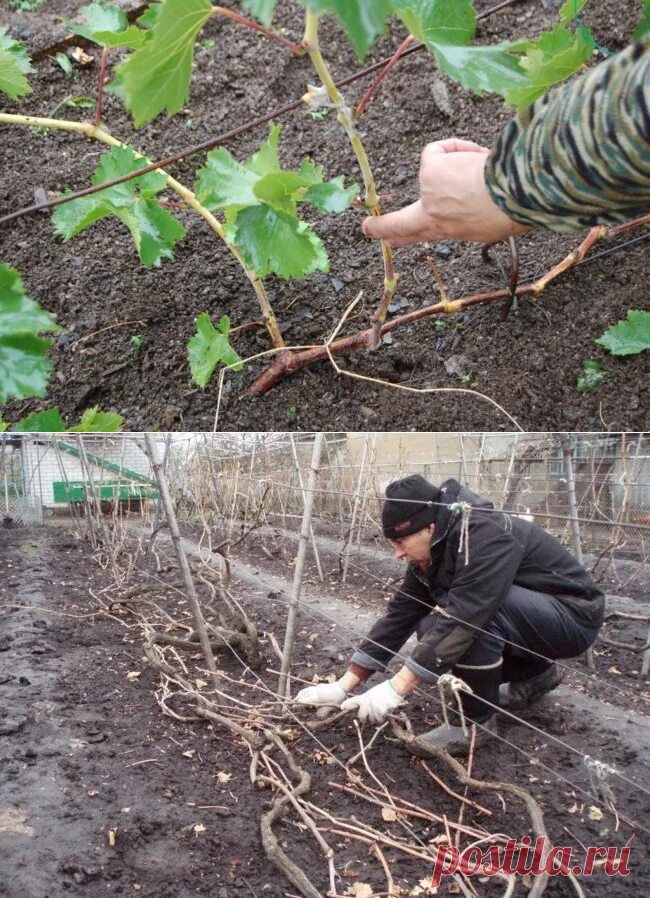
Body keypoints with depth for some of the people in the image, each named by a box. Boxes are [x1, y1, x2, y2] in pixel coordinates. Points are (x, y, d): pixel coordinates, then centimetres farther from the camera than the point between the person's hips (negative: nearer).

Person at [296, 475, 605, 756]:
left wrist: (396, 689, -37)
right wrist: (345, 685, -7)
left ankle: (477, 720, -10)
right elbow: (400, 614, -3)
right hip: (520, 616, 9)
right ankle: (536, 672, 14)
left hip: (574, 616, -9)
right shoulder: (430, 555, -3)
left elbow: (463, 617, -37)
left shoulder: (484, 535, -30)